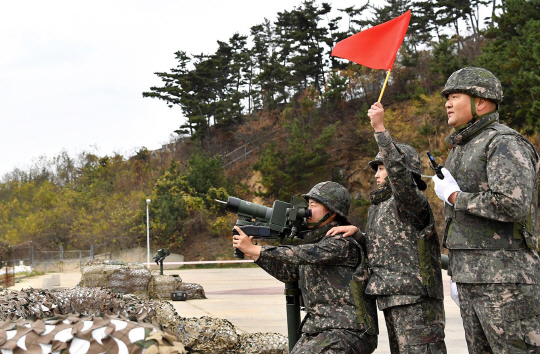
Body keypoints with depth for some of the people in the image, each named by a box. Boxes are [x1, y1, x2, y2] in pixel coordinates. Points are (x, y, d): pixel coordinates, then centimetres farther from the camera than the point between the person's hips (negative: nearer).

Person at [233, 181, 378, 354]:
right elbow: (288, 272, 11)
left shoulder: (343, 243, -12)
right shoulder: (313, 240, 15)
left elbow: (303, 255, -22)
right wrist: (252, 253, -1)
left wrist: (254, 249, -20)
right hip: (317, 330, 8)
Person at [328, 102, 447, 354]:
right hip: (393, 302, 10)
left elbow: (399, 173, -27)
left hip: (416, 301, -10)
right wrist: (357, 233, 6)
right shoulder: (380, 206, 21)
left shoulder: (413, 200, -7)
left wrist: (380, 128, -30)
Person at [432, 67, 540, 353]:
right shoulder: (462, 149, 19)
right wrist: (459, 274, 24)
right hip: (472, 275, 9)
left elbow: (513, 205, -26)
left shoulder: (506, 144, -11)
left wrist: (453, 197, -13)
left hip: (505, 275, -9)